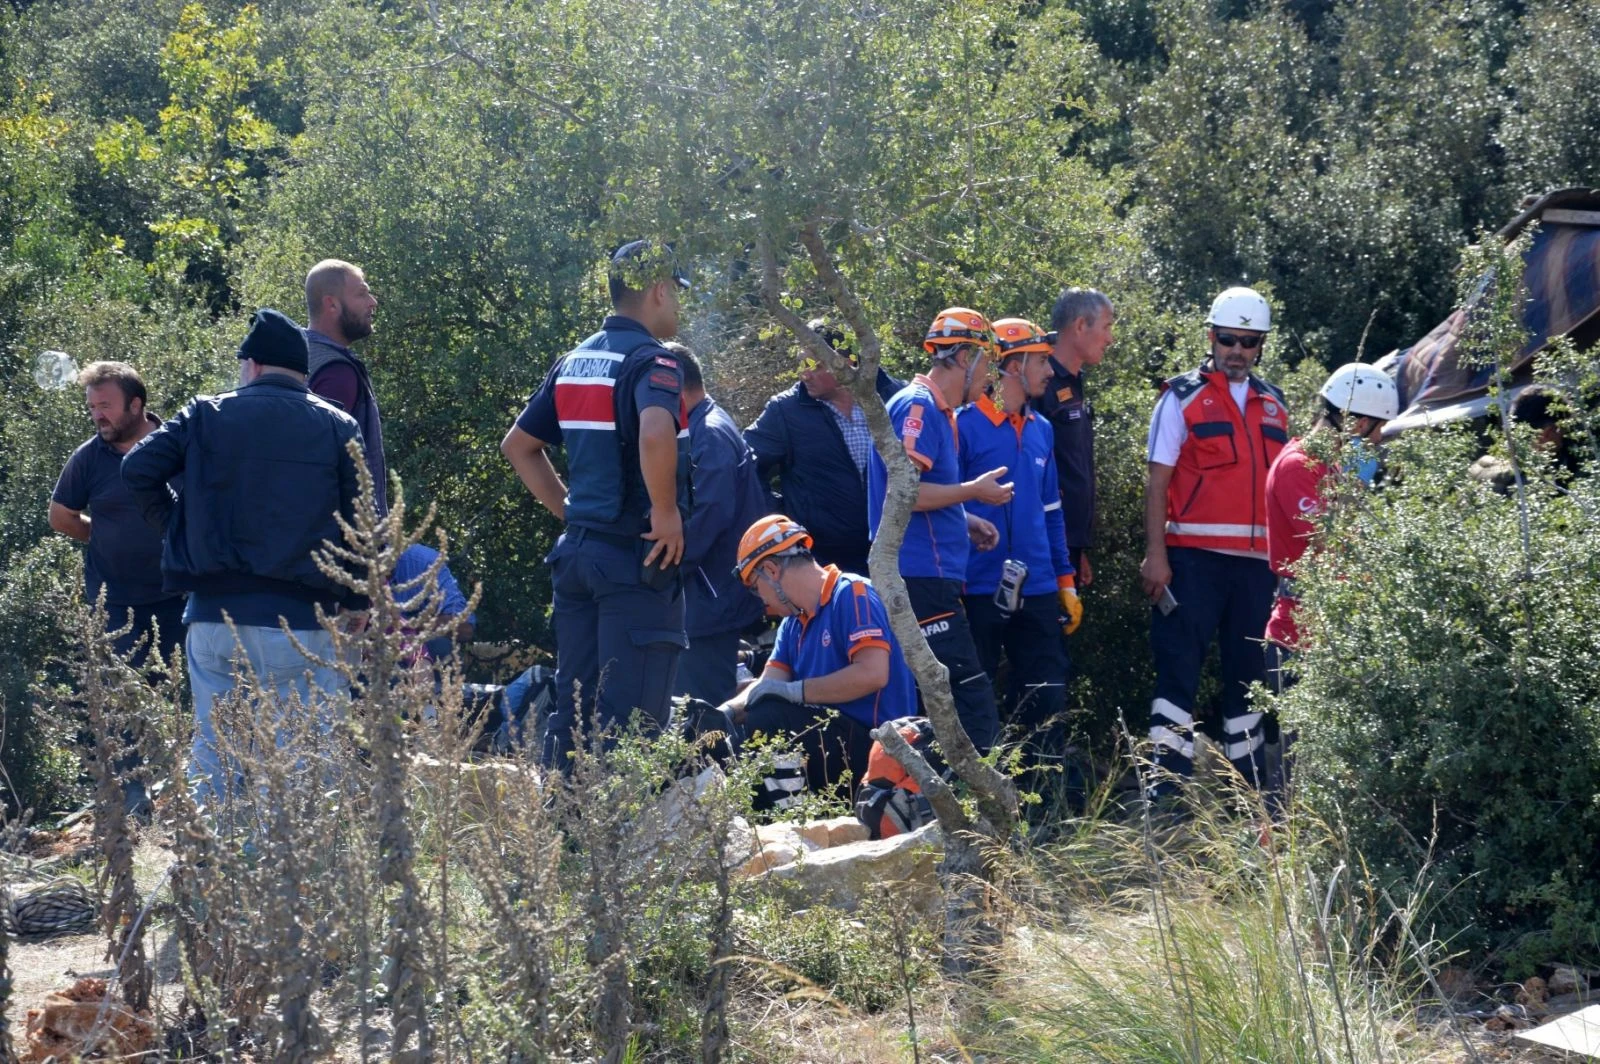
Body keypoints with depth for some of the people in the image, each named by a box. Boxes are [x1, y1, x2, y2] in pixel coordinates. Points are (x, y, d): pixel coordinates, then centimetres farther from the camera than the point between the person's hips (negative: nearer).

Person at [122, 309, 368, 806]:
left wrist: (175, 523, 12)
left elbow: (139, 468, -2)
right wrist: (358, 601, 13)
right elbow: (362, 522, 5)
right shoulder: (337, 426, 6)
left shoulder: (206, 414, 6)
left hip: (214, 613, 1)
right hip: (299, 617, -1)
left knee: (214, 749, 8)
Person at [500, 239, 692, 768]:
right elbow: (655, 435, -32)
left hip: (577, 548, 8)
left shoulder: (573, 361, 13)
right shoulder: (652, 360, -12)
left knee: (572, 705, 12)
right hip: (636, 557, -8)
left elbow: (518, 445, 20)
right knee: (631, 719, -5)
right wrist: (667, 514, -20)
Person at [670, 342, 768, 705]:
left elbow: (709, 513, -24)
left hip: (711, 597, -10)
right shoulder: (702, 428, 16)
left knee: (702, 709, -8)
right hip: (707, 593, 10)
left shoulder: (711, 435, -14)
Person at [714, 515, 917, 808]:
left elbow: (873, 673, -23)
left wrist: (794, 691, -19)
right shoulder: (793, 624, 18)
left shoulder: (853, 594, -9)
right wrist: (725, 713, -10)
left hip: (872, 744, -10)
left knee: (768, 718, -29)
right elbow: (767, 685, 10)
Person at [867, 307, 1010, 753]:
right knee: (973, 700, -15)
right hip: (921, 577, -11)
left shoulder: (936, 410, 19)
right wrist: (974, 491, -11)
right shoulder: (917, 406, -11)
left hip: (935, 577, 11)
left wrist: (966, 522, 14)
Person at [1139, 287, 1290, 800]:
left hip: (1257, 562, 5)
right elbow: (1158, 480, -4)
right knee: (1179, 667, -7)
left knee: (1249, 671, 11)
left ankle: (1249, 789, 19)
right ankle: (1167, 788, -6)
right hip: (1193, 558, -5)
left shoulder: (1273, 405, 15)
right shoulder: (1183, 397, 0)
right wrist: (1156, 555, -12)